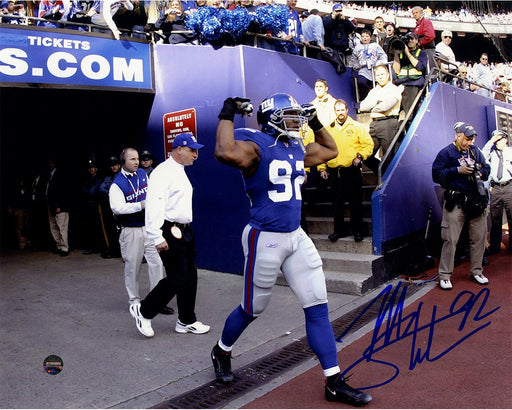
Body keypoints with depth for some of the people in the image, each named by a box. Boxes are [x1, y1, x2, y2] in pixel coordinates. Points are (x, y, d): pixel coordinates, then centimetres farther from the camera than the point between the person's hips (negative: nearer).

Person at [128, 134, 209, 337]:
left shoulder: (181, 172, 18)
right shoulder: (163, 172, -14)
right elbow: (155, 206, -22)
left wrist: (187, 229, 19)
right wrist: (158, 237, -26)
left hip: (185, 231, 10)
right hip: (170, 232, -10)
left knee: (190, 277, 11)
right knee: (177, 278, -7)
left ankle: (186, 321, 23)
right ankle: (143, 310, 12)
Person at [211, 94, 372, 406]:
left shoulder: (298, 149, 11)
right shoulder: (255, 145, -14)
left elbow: (330, 150, 28)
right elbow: (226, 153, -37)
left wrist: (315, 122, 20)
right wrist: (228, 115, -24)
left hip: (296, 237, 7)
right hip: (265, 239, -7)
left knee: (318, 307, 6)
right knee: (253, 309, 10)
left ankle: (335, 383, 18)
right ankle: (222, 352, 41)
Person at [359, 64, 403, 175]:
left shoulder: (394, 89, 3)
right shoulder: (373, 91, 21)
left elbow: (385, 106, -12)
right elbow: (362, 107, 7)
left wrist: (372, 108, 5)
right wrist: (377, 99, -3)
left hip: (388, 124, -6)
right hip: (374, 125, 6)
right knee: (366, 156, 1)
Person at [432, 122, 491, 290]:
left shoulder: (475, 152, 15)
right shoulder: (446, 152, -2)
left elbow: (487, 168, 20)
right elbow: (436, 175, -8)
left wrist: (480, 173, -2)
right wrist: (458, 170, -15)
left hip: (476, 199, 6)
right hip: (455, 202, -6)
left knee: (479, 237, 10)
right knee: (450, 239, -5)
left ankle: (476, 271, 26)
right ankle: (445, 276, 4)